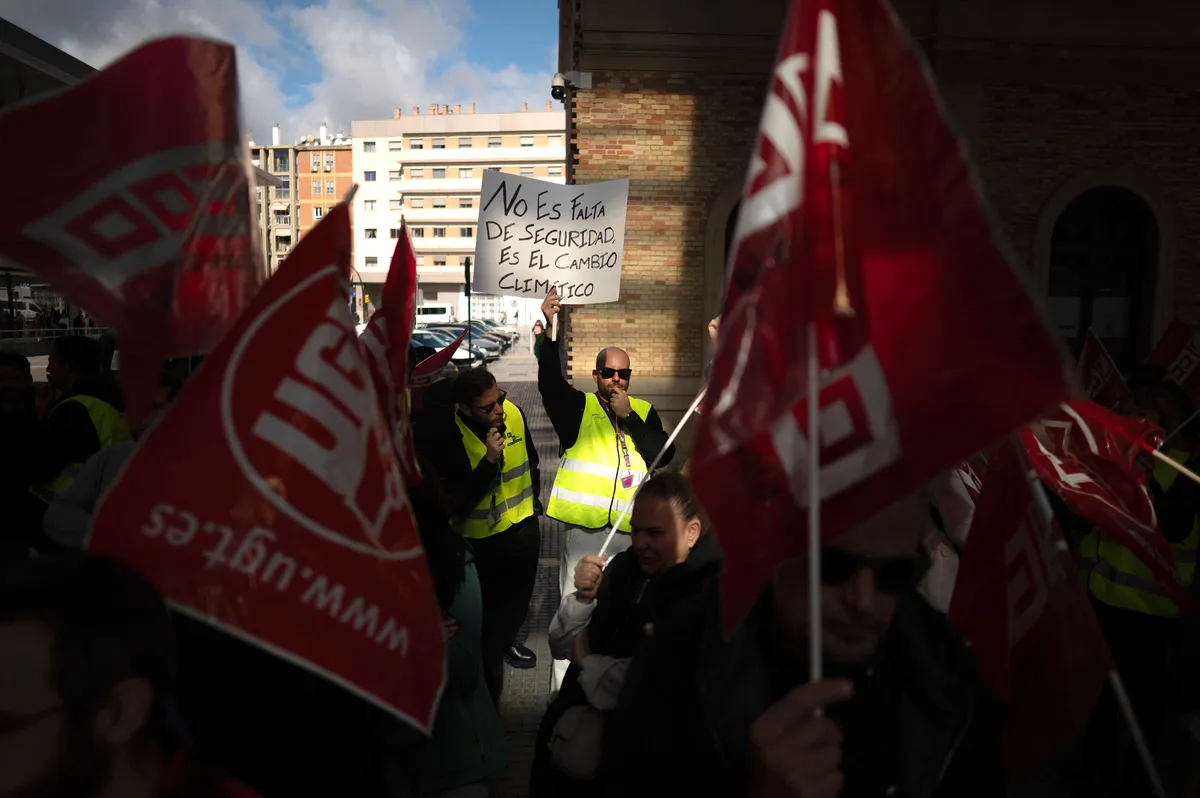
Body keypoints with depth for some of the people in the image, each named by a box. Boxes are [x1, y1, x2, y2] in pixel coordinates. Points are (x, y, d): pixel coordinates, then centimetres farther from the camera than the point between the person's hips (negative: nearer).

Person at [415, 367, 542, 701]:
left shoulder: (513, 413, -14)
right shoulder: (446, 436, -28)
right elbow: (457, 501, -27)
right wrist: (489, 461, -36)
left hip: (524, 525, 5)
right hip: (483, 536, -5)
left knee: (519, 595, 27)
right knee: (490, 607, 12)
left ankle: (506, 641, 56)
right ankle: (490, 673, 37)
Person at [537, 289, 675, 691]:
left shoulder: (644, 411, 7)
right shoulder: (577, 407, 0)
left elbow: (665, 456, -5)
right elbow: (549, 381, -18)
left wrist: (629, 417, -13)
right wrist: (551, 332, -31)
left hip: (631, 533, 3)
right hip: (583, 531, -3)